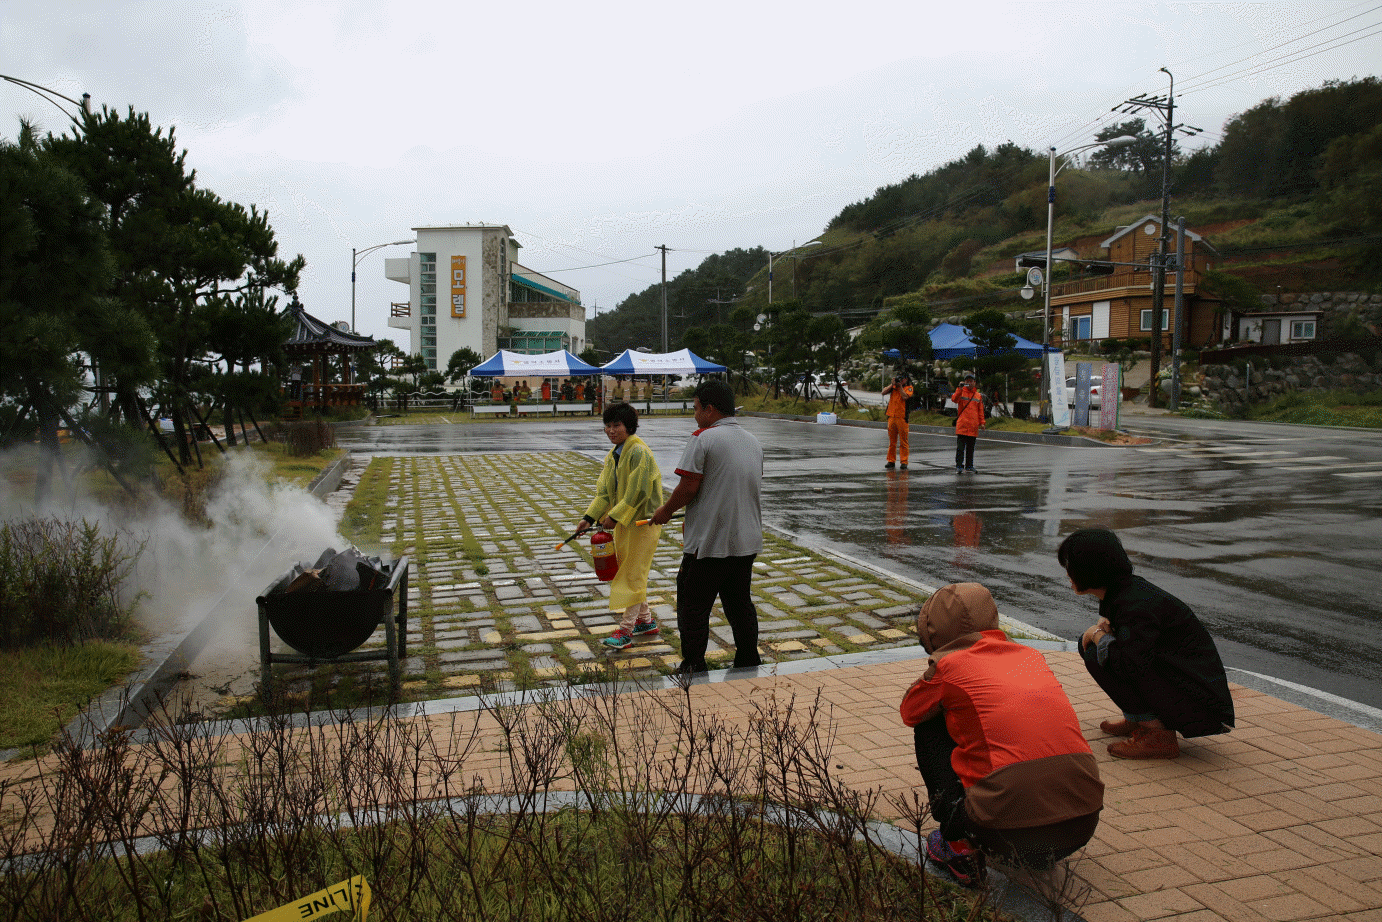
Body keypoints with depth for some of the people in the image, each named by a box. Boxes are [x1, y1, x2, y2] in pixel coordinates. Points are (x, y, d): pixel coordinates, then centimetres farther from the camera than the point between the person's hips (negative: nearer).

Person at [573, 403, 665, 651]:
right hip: (623, 521, 9)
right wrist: (589, 517, -2)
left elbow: (638, 492, -22)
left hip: (644, 521, -9)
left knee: (633, 574, -7)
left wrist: (614, 516, -21)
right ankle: (645, 621, 27)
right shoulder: (612, 455, 10)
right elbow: (605, 491, 9)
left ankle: (625, 631, -3)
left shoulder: (639, 452, -18)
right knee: (626, 572, 14)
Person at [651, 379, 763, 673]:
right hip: (747, 541, 7)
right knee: (740, 604, 17)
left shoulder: (703, 438, -13)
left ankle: (693, 668, 9)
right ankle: (749, 664, 23)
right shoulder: (754, 442, 10)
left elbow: (688, 487, -17)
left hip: (708, 542, -7)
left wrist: (665, 511, 0)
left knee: (693, 606, 4)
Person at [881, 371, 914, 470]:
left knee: (903, 441, -2)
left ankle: (904, 462, 2)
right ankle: (891, 461, 14)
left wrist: (900, 386, -6)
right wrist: (892, 384, -1)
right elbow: (883, 392, 4)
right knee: (892, 441, 8)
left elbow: (905, 397, -13)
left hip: (902, 417, -4)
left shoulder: (909, 388, 3)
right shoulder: (893, 387, 14)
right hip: (891, 417, 4)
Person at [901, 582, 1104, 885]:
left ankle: (961, 848, 10)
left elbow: (910, 712, 21)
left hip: (1012, 836, -5)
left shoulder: (950, 663, 2)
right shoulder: (1032, 655, 17)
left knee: (928, 728, 16)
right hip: (1082, 828, 6)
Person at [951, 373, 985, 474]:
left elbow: (980, 410, 16)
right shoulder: (961, 392, 5)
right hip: (962, 425, -3)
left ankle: (969, 467, 15)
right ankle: (959, 466, -5)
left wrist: (981, 422, 8)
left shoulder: (978, 396, 14)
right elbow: (954, 399, -16)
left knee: (970, 448, 8)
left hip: (973, 426, 3)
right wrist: (960, 389, -27)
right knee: (960, 447, -7)